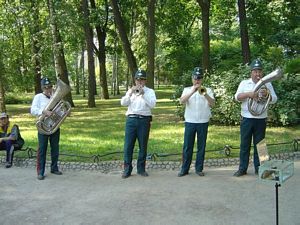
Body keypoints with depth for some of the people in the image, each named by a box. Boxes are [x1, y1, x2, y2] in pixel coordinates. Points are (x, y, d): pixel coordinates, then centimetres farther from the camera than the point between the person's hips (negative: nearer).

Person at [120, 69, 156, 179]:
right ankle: (127, 169, 8)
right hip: (131, 119, 1)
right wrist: (131, 93, -11)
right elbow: (123, 103, 2)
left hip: (144, 120, -1)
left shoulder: (149, 91, 8)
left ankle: (141, 169, 17)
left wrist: (143, 94, -15)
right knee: (128, 145, -1)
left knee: (143, 146, 5)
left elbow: (152, 104, -8)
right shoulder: (130, 91, 16)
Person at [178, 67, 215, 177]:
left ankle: (199, 169, 15)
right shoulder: (187, 90, 9)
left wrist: (204, 94, -22)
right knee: (187, 146, 2)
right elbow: (182, 101, -10)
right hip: (190, 122, 0)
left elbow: (212, 103, -7)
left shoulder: (207, 90, 8)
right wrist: (192, 92, -20)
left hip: (203, 122, 0)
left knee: (201, 146, 5)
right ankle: (184, 169, 9)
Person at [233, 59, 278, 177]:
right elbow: (237, 97, -5)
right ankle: (242, 168, 10)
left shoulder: (267, 84, 7)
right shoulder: (244, 83, 5)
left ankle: (258, 168, 17)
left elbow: (274, 100, 3)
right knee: (245, 144, 3)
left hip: (261, 120, 1)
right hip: (247, 119, 0)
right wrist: (249, 94, -22)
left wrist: (267, 95, -18)